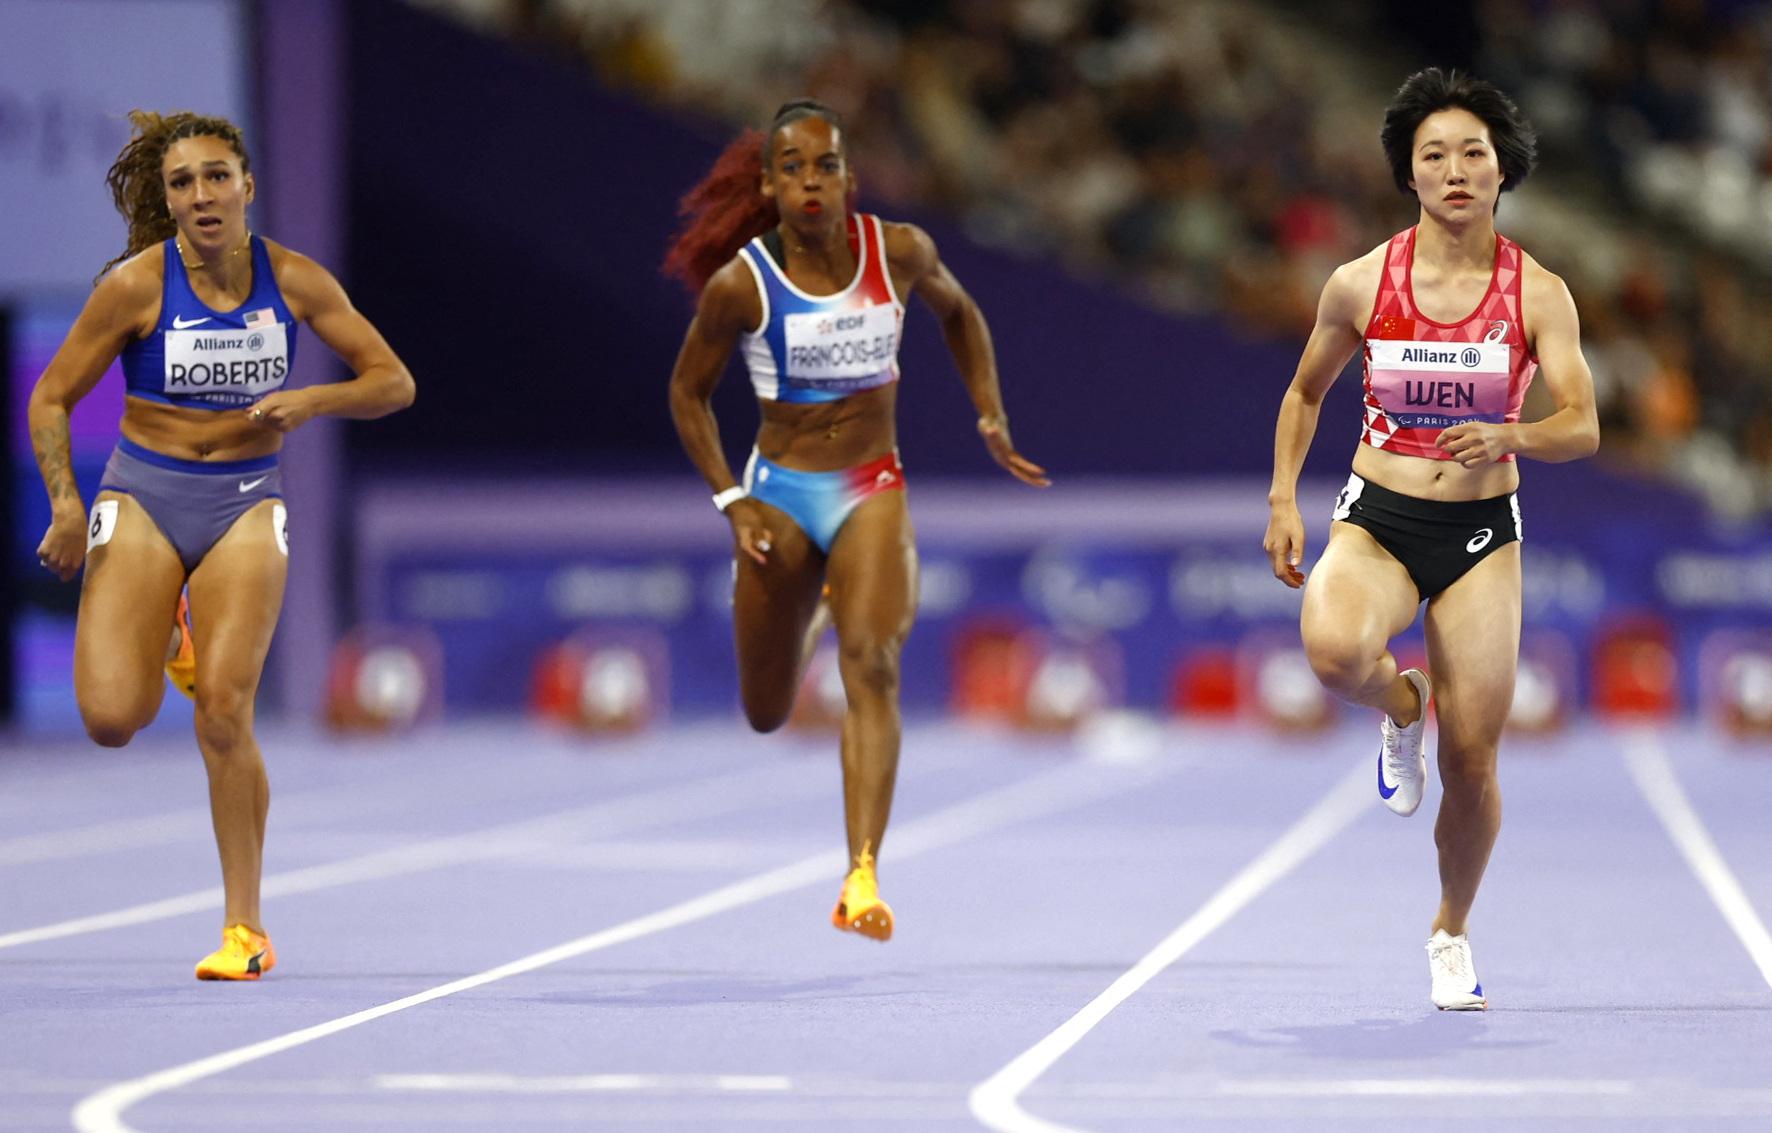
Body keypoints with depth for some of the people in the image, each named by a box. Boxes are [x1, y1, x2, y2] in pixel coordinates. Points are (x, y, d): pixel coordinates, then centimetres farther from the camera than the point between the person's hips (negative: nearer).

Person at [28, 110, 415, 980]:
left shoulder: (294, 281, -3)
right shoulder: (136, 285, -9)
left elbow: (393, 382, 4)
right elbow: (51, 399, -1)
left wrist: (311, 400, -15)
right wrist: (66, 503, -15)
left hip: (245, 504, 0)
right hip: (142, 495, 0)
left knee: (224, 712, -16)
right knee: (112, 719, -14)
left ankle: (245, 928, -5)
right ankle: (163, 638, 24)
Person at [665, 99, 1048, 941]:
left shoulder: (898, 253, -8)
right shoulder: (739, 284, -12)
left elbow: (957, 312, 15)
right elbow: (689, 392, 3)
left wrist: (992, 419, 9)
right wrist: (731, 502, -5)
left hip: (871, 490, 0)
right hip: (780, 490, 0)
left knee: (871, 668, -23)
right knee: (766, 713, 12)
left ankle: (862, 880, -29)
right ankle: (813, 607, 50)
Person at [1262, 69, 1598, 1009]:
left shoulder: (1538, 293, -5)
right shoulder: (1361, 284, -4)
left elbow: (1581, 428, -12)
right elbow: (1305, 391, 13)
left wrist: (1506, 437, -31)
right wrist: (1282, 499, 3)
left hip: (1480, 534, 0)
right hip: (1376, 518, 0)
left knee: (1471, 764, -3)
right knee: (1334, 649, -35)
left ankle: (1451, 933, 24)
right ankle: (1401, 706, 3)